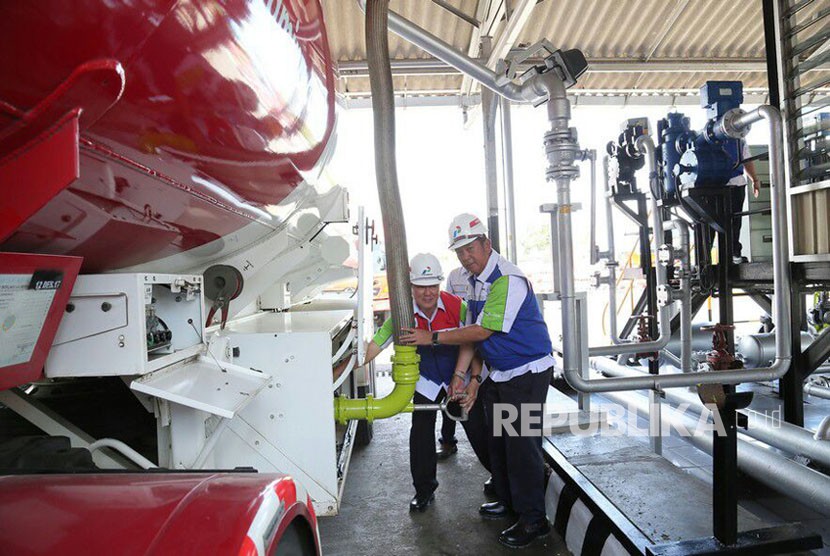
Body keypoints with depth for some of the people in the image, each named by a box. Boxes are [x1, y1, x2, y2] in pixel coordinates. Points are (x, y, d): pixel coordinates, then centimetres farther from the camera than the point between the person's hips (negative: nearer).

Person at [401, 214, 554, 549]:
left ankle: (533, 520, 12)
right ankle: (508, 501, 34)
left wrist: (431, 338, -20)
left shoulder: (508, 279, -23)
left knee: (522, 444, -4)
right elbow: (471, 331, 11)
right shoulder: (474, 281, 7)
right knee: (496, 439, 17)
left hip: (527, 372, -9)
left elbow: (482, 331, -24)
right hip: (499, 372, 9)